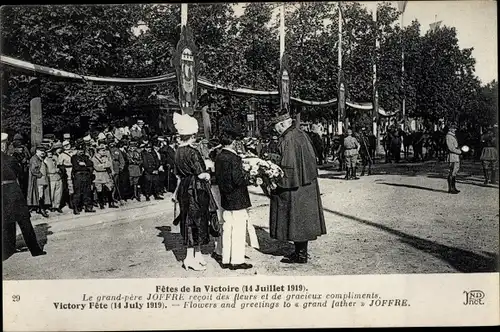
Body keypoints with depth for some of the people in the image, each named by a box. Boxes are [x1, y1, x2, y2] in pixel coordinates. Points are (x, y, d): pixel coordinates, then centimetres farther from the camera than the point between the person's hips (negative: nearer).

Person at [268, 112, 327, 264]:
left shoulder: (288, 140, -19)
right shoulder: (301, 134, 8)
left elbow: (288, 166, -22)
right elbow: (310, 159, 15)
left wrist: (276, 183, -13)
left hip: (294, 188, -9)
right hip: (307, 185, 9)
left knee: (295, 219, 1)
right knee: (303, 218, 15)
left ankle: (300, 255, 9)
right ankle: (302, 251, 25)